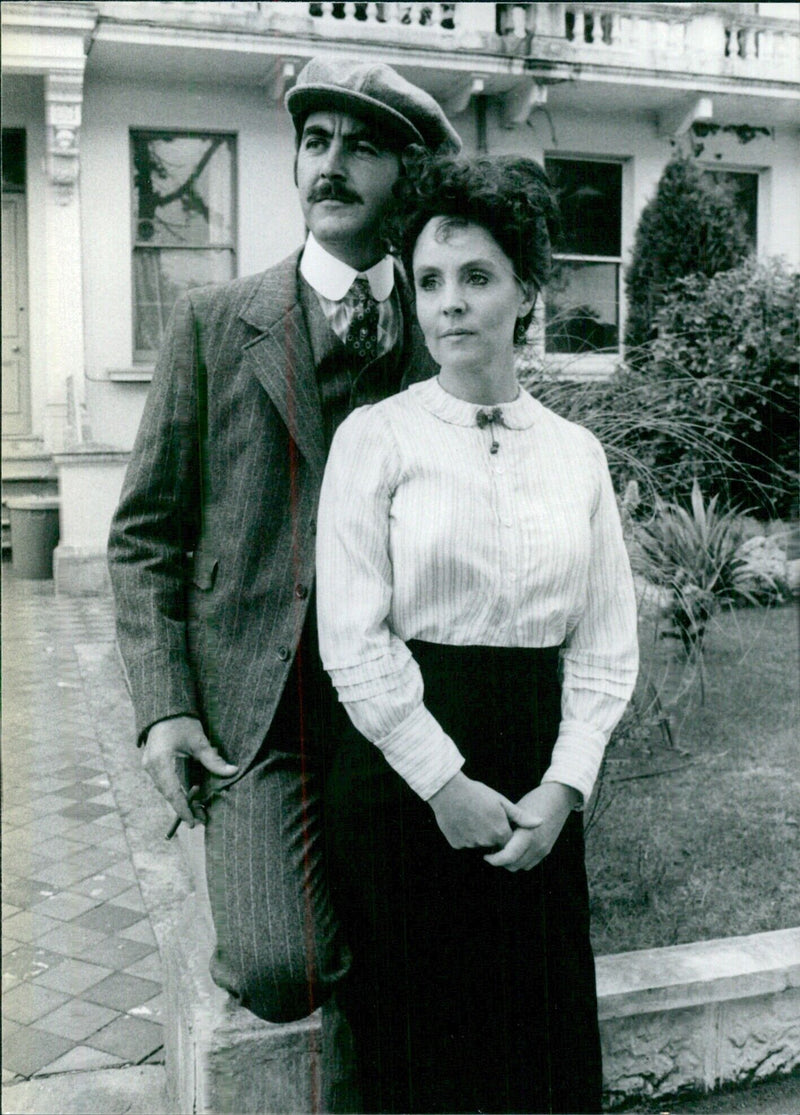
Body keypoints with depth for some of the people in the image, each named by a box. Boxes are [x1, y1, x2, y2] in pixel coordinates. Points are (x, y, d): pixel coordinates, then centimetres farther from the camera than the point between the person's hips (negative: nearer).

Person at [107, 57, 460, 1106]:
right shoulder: (214, 322, 4)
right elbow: (146, 532, 3)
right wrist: (163, 706, -6)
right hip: (255, 704, -2)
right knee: (283, 974, -12)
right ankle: (258, 907, 21)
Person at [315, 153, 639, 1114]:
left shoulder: (578, 453, 7)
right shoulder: (376, 436, -2)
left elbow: (607, 647, 6)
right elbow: (354, 640, -9)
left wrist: (561, 787, -6)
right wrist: (447, 784, -11)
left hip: (537, 793, 3)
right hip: (401, 772, -3)